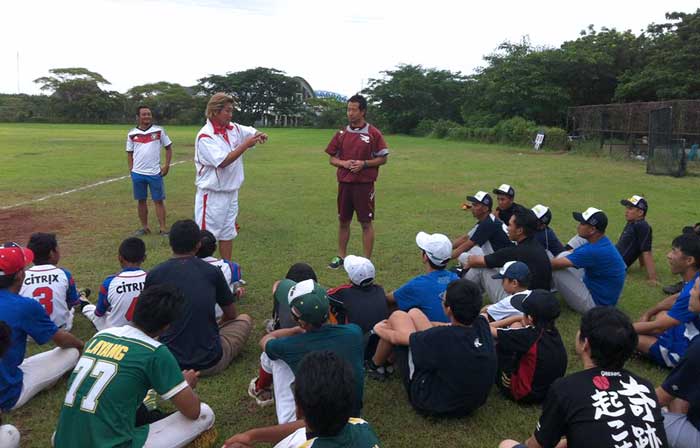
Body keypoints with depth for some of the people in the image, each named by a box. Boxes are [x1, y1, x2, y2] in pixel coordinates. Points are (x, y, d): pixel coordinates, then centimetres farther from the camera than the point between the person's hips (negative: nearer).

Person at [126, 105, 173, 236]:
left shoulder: (159, 131, -1)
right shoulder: (132, 134, 4)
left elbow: (168, 148, 5)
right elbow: (129, 153, 13)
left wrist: (167, 165, -3)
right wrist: (131, 168, 2)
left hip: (155, 172, -2)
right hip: (138, 173, 2)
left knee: (158, 200, 0)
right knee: (141, 201, 10)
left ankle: (163, 228, 5)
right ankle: (144, 227, 21)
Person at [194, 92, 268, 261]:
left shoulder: (234, 129, 3)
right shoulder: (205, 136, -16)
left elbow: (253, 132, 14)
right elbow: (223, 162, -23)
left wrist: (261, 135, -11)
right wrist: (245, 145, -24)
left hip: (231, 192, 7)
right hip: (212, 195, -7)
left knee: (228, 234, 17)